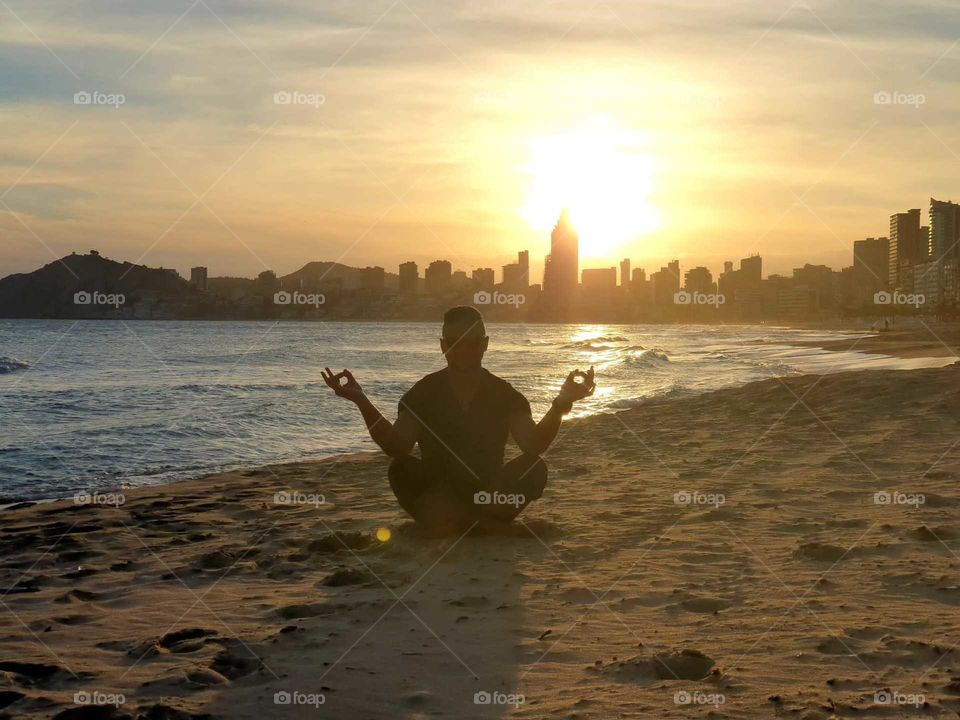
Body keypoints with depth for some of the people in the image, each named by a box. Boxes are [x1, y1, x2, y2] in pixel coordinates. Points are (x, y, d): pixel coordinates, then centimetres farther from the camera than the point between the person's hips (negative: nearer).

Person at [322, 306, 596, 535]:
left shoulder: (504, 394, -2)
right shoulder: (423, 393, -4)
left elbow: (532, 446, -18)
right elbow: (396, 447, -20)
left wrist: (561, 404, -36)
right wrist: (362, 402, -34)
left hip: (489, 492, 1)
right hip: (436, 493, -1)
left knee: (534, 469, -27)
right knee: (402, 470, -32)